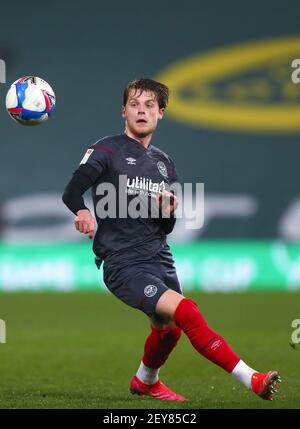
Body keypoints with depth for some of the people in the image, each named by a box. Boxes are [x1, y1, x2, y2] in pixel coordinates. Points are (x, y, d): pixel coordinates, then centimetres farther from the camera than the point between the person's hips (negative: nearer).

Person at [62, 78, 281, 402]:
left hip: (159, 258, 8)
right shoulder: (107, 150, -2)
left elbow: (166, 229, 17)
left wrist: (167, 212, -6)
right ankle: (252, 381, -24)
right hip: (123, 263, -8)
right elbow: (71, 192, -13)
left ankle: (145, 382, 50)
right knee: (186, 311, -23)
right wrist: (82, 211, -36)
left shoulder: (164, 164, 16)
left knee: (169, 328, 18)